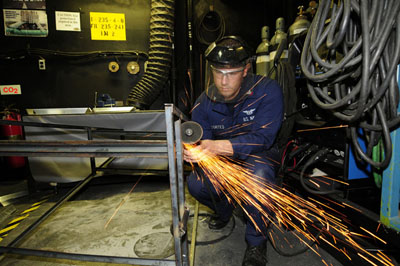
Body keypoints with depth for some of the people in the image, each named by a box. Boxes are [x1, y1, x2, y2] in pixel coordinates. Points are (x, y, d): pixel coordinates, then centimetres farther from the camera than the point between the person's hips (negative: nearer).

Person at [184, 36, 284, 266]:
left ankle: (257, 242, -10)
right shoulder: (205, 102, -12)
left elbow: (263, 137, -33)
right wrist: (192, 152, -40)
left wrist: (218, 146, -50)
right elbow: (200, 140, -13)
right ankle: (224, 210, 17)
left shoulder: (267, 91, -24)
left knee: (259, 175, -38)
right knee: (195, 184, -21)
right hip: (222, 159, 4)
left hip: (258, 154, -3)